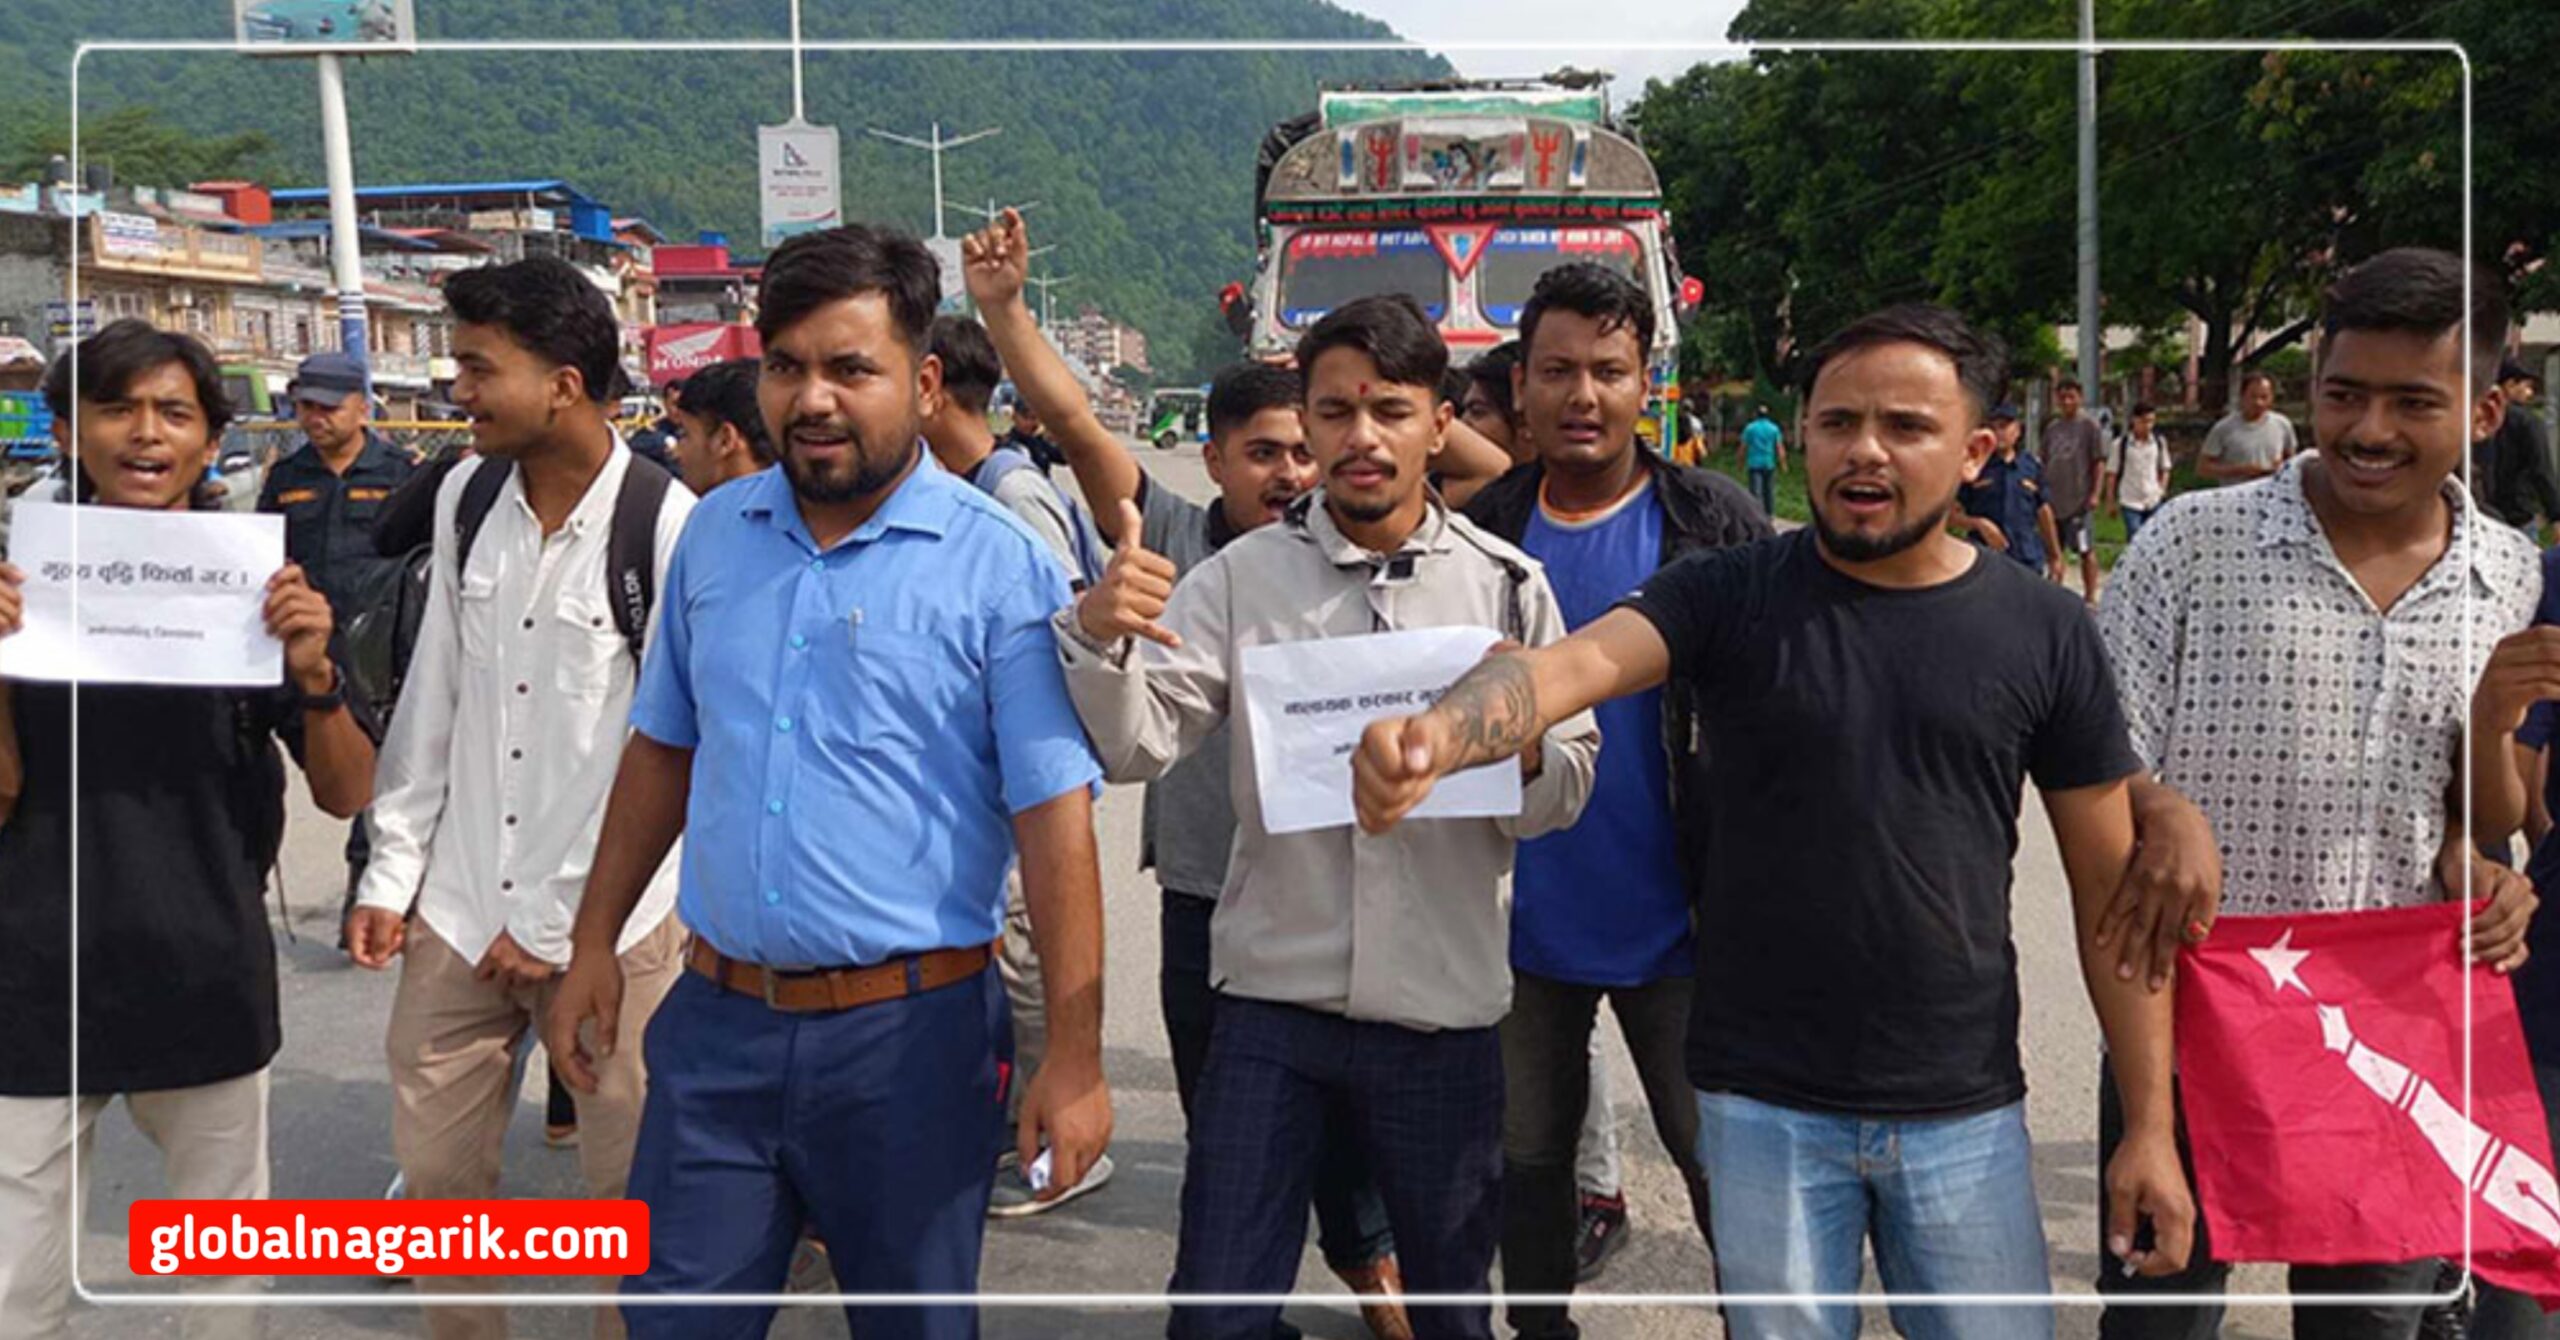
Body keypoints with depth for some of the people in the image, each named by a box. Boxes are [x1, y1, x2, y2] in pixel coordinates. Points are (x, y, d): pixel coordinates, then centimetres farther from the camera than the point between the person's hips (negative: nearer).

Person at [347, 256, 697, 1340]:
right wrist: (392, 873, 8)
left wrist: (556, 923, -10)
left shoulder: (667, 525, -13)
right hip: (458, 906, 5)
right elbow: (435, 694, 10)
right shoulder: (467, 496, 4)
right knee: (436, 1169, 13)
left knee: (625, 1185, 5)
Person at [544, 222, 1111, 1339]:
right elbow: (662, 749, 15)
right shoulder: (715, 535, 5)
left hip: (909, 1033, -4)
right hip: (717, 1020, 4)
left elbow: (1055, 817, -12)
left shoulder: (1001, 568, -11)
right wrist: (594, 944, 14)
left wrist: (1074, 1058, -14)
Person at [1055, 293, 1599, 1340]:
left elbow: (1561, 798, 3)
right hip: (1271, 1001, 0)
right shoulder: (1242, 578, -1)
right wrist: (1098, 636, -26)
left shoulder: (1507, 585, 0)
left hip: (1444, 1013, 1)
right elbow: (1135, 747, -8)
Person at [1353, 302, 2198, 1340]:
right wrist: (1439, 734, -45)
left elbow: (2110, 884, 3)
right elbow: (1571, 665, -23)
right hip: (1763, 1107, 0)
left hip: (1967, 1116, 1)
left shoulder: (2043, 631, -1)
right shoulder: (1730, 595, -4)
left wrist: (2151, 1124, 1)